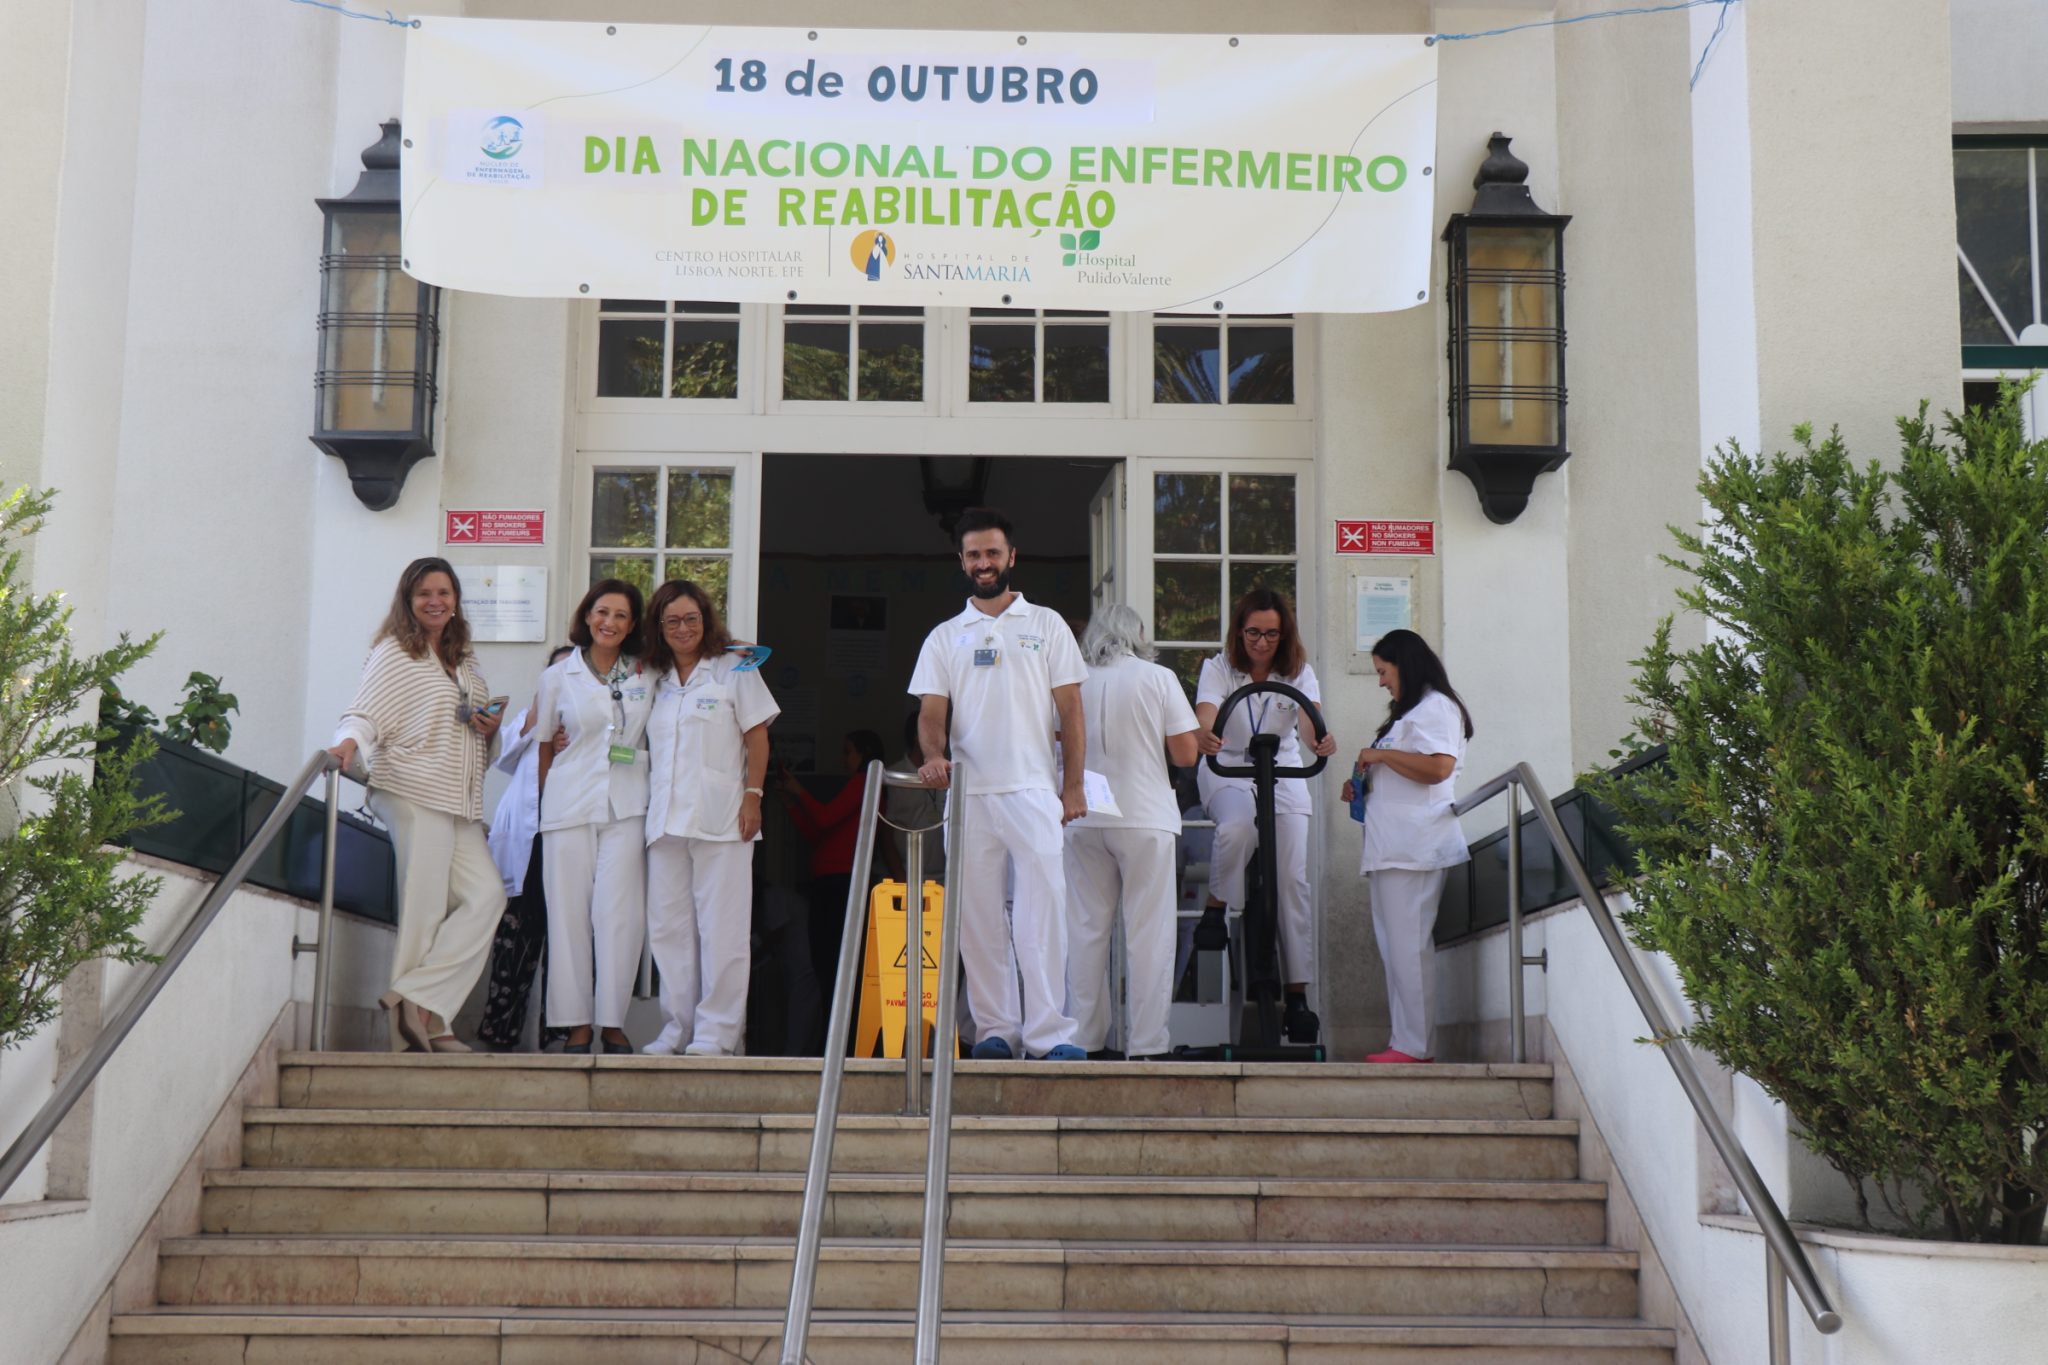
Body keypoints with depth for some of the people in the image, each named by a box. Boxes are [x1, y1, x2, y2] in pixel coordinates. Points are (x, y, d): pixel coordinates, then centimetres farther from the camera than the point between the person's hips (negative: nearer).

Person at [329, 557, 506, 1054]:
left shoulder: (462, 662, 23)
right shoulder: (395, 653, 1)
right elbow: (365, 713, -9)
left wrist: (491, 727, 9)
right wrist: (349, 742, -30)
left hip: (458, 802, 8)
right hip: (413, 792, -7)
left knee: (486, 893, -6)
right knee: (424, 908, -10)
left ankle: (416, 1001, -6)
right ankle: (418, 1015, -6)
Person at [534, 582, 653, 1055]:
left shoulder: (647, 676, 10)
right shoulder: (558, 677, 9)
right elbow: (542, 745, 13)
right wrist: (549, 799, 9)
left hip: (627, 807, 0)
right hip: (570, 807, 0)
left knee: (619, 914, -7)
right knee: (569, 912, -1)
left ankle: (612, 1022, -1)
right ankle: (576, 1024, 4)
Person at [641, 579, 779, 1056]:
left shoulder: (733, 670, 4)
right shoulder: (655, 680, 16)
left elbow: (757, 738, 1)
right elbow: (646, 746, 19)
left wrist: (752, 796, -7)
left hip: (721, 819, -4)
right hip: (665, 818, 5)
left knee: (721, 927, -5)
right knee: (668, 926, 4)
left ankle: (716, 1031, -2)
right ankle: (677, 1027, 11)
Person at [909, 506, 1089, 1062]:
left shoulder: (1046, 625, 9)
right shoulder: (945, 637, 13)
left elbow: (1071, 709, 6)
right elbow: (931, 711, 7)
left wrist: (1073, 785, -1)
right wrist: (934, 756, -15)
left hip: (1032, 790, -2)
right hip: (967, 793, 2)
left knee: (1043, 910, -10)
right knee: (978, 917, 4)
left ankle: (1049, 1031, -10)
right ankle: (994, 1028, 11)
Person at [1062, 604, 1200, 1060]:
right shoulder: (1158, 679, -2)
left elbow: (1062, 746, 11)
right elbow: (1185, 753, -3)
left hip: (1084, 819, 2)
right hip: (1145, 817, -2)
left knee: (1085, 932, 7)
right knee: (1148, 933, 0)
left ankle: (1083, 1038, 9)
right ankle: (1146, 1044, -2)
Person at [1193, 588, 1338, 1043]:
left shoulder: (1298, 672, -7)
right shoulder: (1219, 668, -10)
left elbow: (1310, 717, -24)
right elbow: (1206, 712, -27)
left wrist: (1320, 742, -48)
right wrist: (1204, 736, -52)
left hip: (1284, 774, 2)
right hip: (1227, 772, -2)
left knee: (1293, 880, -7)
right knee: (1239, 827, -37)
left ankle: (1297, 995, -4)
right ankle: (1215, 909, -11)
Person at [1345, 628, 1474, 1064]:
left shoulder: (1435, 707, -5)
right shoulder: (1409, 712, 26)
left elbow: (1438, 767, -20)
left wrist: (1381, 755, -10)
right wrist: (1363, 785, 18)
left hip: (1416, 846, -10)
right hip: (1393, 848, 10)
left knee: (1408, 945, -11)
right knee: (1393, 945, 6)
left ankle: (1414, 1046, -10)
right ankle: (1404, 1042, 6)